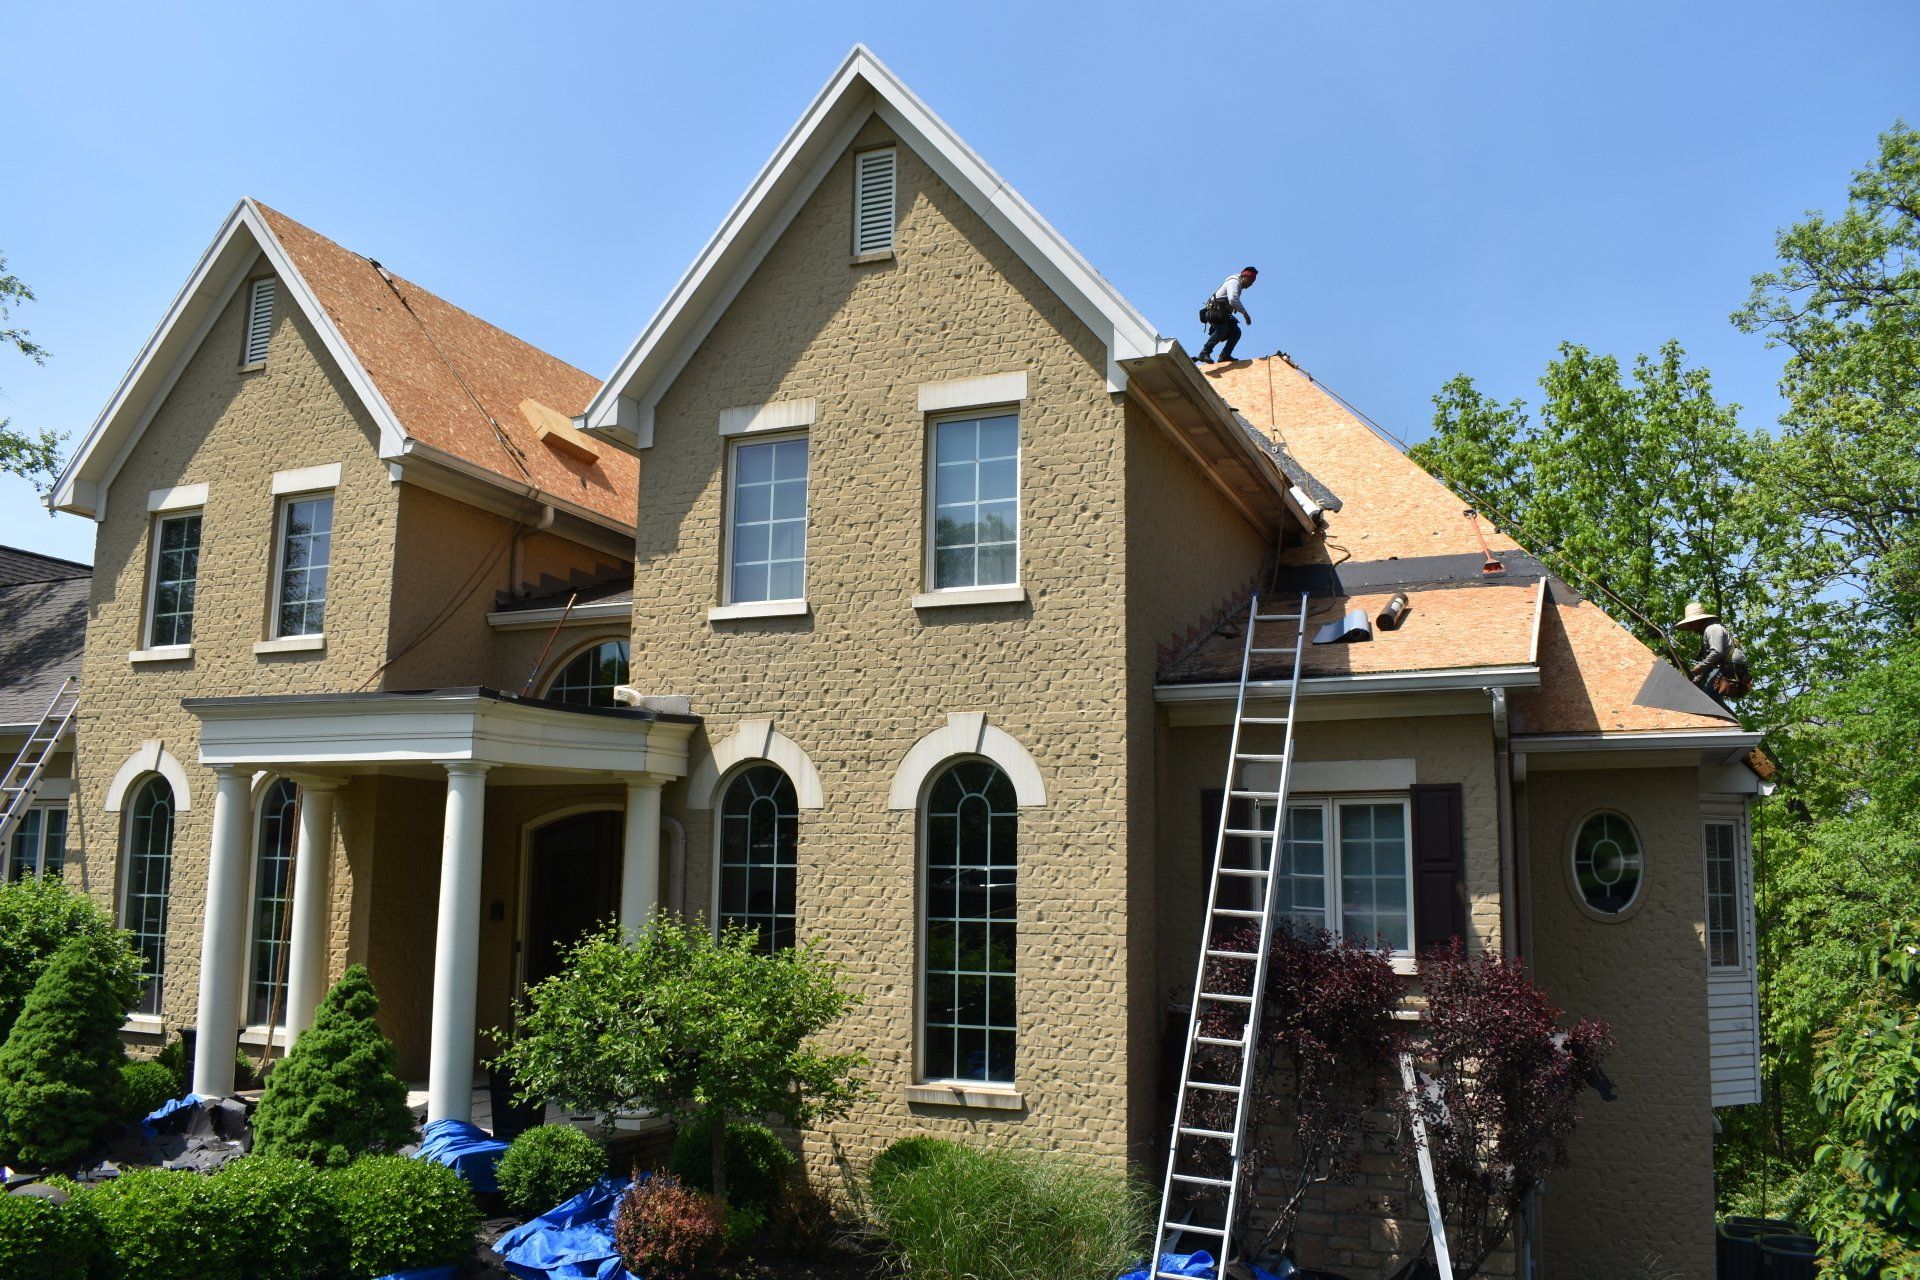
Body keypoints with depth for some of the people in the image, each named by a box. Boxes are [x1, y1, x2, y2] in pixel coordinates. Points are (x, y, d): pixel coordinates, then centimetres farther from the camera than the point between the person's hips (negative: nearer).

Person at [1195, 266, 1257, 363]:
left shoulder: (1238, 285, 23)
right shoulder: (1235, 282, -11)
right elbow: (1233, 300, -27)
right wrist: (1245, 313, -24)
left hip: (1221, 314, 11)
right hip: (1215, 312, -11)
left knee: (1236, 332, 1)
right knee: (1222, 330, -32)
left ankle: (1225, 355, -4)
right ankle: (1204, 353, -33)